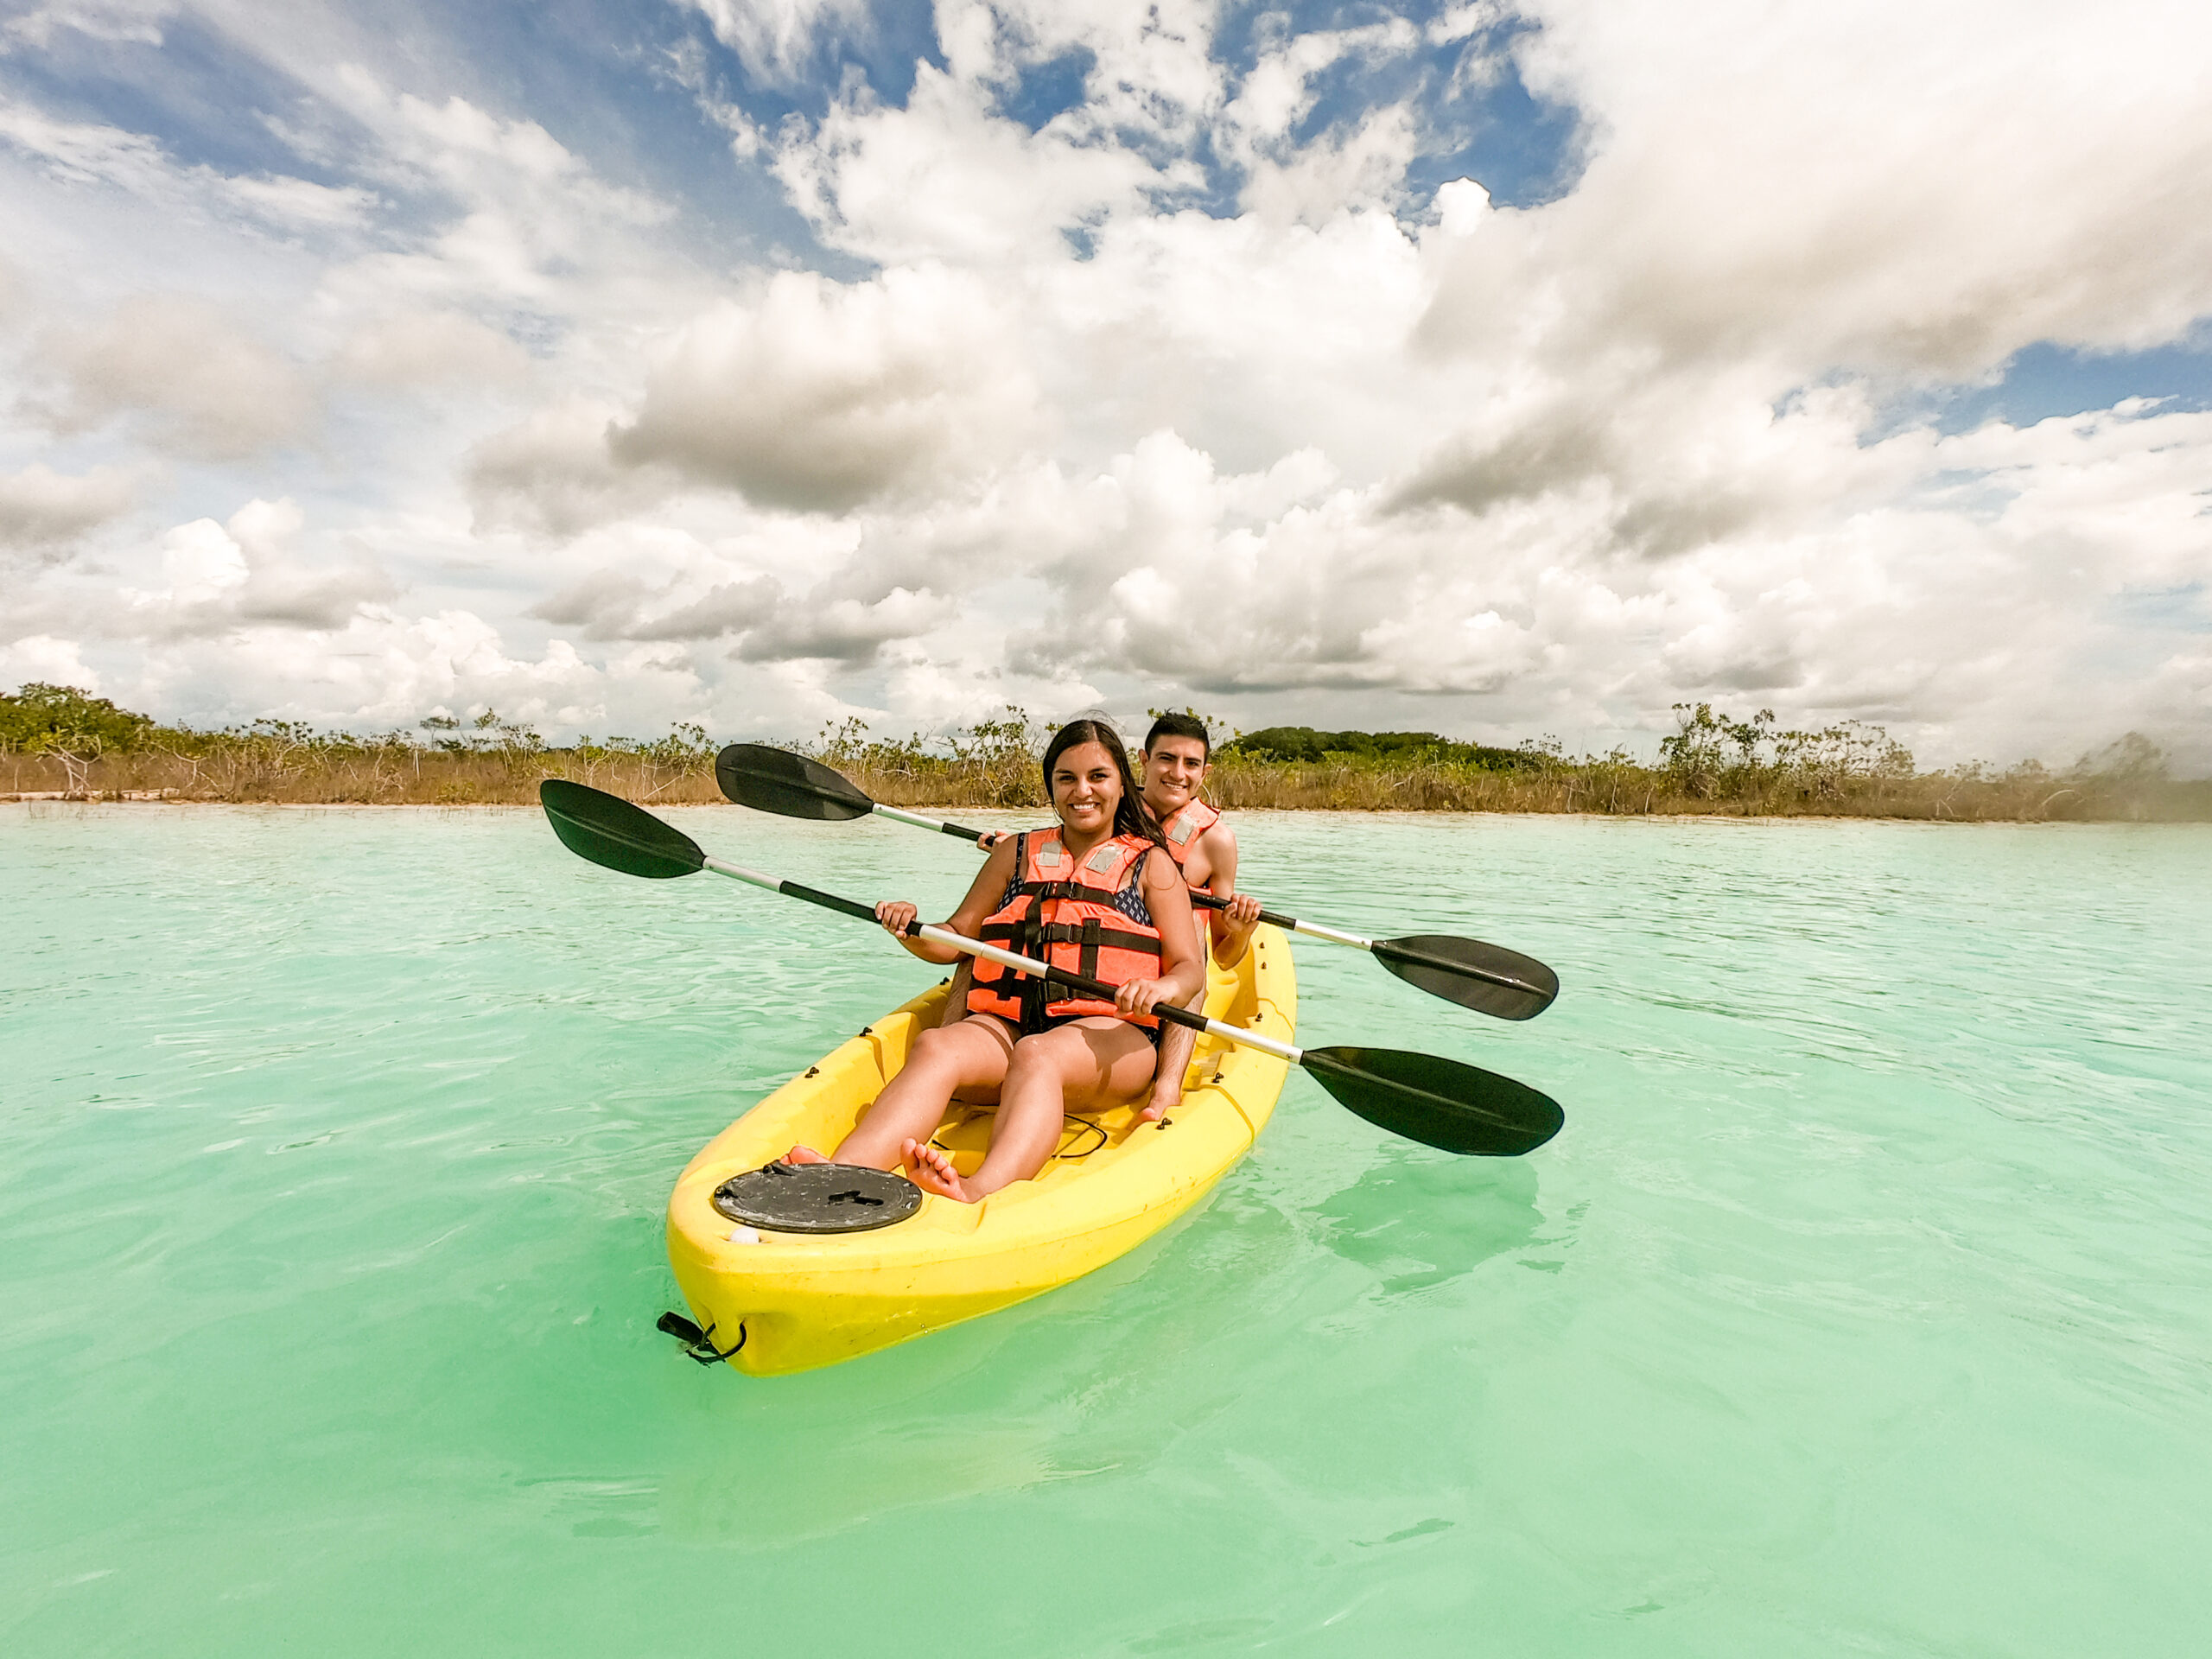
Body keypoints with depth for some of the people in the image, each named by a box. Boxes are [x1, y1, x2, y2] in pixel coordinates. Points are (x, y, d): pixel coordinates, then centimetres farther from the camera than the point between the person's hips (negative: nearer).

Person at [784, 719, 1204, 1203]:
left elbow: (1191, 969, 4)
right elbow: (956, 938, 21)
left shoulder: (1152, 865, 12)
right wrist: (913, 933, -2)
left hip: (1110, 1034, -3)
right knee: (934, 1046, -29)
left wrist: (1162, 987, -20)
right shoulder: (1015, 854, 21)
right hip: (1006, 1024, 3)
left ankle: (980, 1191, -62)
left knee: (1035, 1055, -36)